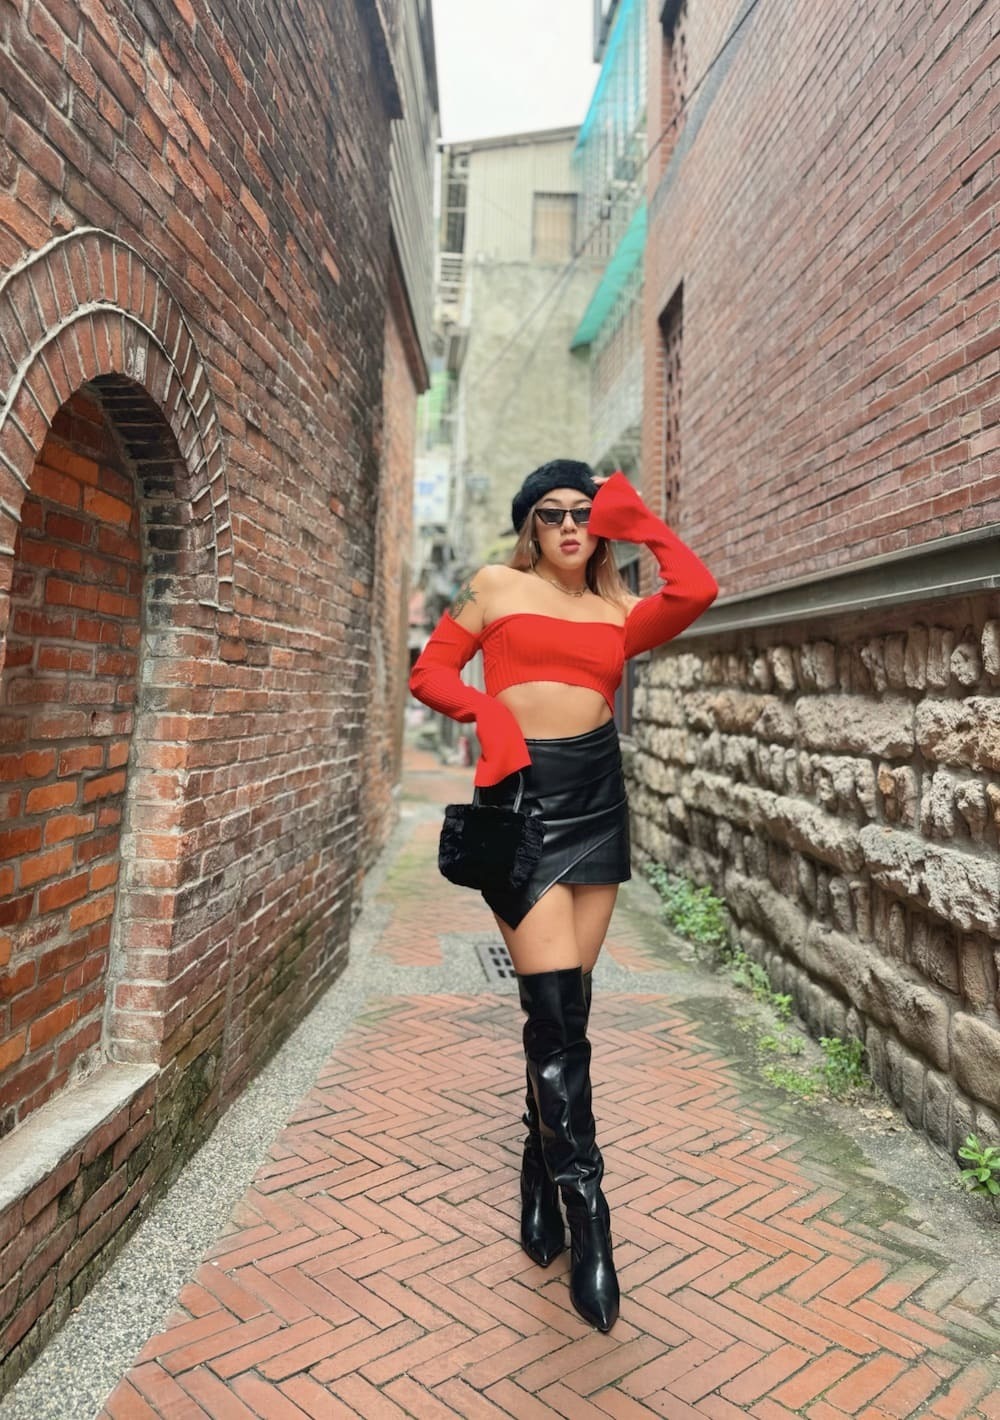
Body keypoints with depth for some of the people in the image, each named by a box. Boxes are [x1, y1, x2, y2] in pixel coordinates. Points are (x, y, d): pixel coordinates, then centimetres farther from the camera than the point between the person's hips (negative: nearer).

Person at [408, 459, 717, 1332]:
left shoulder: (619, 614, 13)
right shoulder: (496, 588, 9)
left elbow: (699, 589, -5)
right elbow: (429, 674, 8)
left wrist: (640, 522, 7)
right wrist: (486, 709, -11)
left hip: (598, 799, 3)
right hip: (521, 794, -3)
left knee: (564, 1008, 9)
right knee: (557, 1007, -10)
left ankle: (541, 1179, 28)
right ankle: (587, 1210, 1)